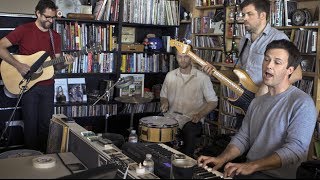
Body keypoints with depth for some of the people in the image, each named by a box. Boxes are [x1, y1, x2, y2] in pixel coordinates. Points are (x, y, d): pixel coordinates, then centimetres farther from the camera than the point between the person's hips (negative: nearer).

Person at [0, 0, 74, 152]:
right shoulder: (24, 30, -6)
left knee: (46, 123, 9)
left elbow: (56, 64, 11)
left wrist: (64, 63, -12)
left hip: (48, 86, 4)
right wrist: (18, 65, -19)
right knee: (31, 124, 1)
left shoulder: (55, 37, 8)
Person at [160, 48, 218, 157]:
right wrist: (165, 103, -2)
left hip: (192, 118, -3)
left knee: (190, 132, -32)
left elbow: (213, 102, 0)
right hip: (172, 116, 3)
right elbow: (163, 96, 21)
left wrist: (200, 115, -15)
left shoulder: (202, 78, -3)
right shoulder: (170, 76, 8)